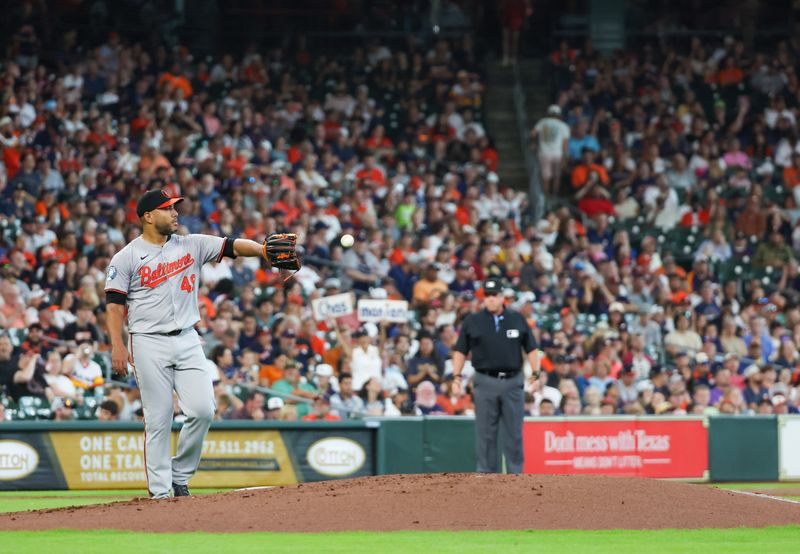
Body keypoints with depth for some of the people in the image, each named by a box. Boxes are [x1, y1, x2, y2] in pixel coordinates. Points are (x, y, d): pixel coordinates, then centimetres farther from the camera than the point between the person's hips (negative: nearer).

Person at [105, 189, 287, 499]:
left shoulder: (192, 245, 10)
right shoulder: (126, 258, 0)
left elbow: (232, 246, 0)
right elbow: (115, 304, -3)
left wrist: (265, 250, -18)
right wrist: (117, 346, -14)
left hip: (187, 340, 4)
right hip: (150, 343, -4)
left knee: (202, 411, -7)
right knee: (158, 419, -3)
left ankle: (180, 477, 11)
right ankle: (159, 491, 3)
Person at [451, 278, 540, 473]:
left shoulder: (517, 319, 8)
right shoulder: (473, 321, 5)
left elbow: (531, 348, 9)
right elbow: (460, 351, 7)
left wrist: (535, 374, -2)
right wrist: (457, 377, -3)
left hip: (513, 382, 1)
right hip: (485, 382, -1)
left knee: (514, 433, 2)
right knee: (485, 434, 0)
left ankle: (515, 475, 7)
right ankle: (487, 474, 5)